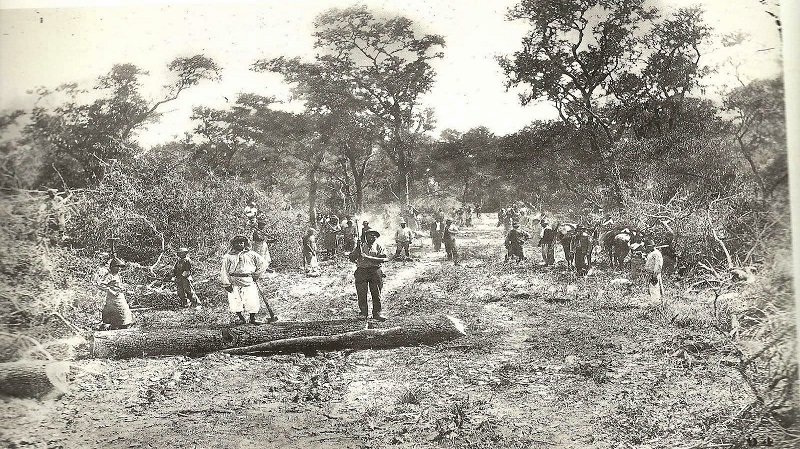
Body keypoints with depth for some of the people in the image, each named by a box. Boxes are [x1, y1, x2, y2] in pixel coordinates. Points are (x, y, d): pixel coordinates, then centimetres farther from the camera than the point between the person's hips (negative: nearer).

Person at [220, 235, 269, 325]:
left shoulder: (251, 254, 8)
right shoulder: (228, 257, 6)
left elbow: (263, 264, 13)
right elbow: (223, 271, 5)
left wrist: (256, 275, 7)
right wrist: (226, 284, -3)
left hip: (249, 281, 0)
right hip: (234, 283, 0)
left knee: (252, 301, -7)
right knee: (236, 302, -3)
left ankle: (252, 319, 8)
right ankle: (241, 318, 16)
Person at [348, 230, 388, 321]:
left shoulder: (379, 247, 7)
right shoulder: (361, 246, 12)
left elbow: (383, 259, -9)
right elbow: (351, 258, 11)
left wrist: (367, 257, -16)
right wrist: (358, 254, -10)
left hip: (375, 270, 0)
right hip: (362, 271, 1)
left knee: (376, 294, 0)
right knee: (362, 294, -3)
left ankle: (377, 313, 9)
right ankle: (363, 313, 7)